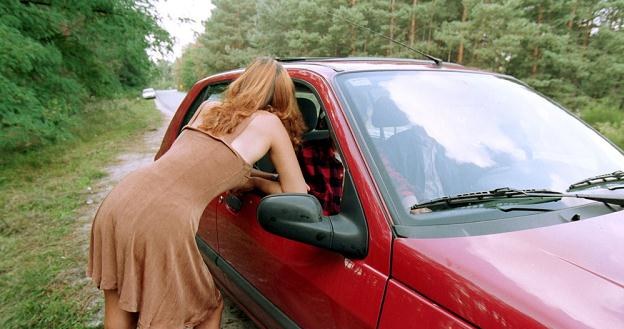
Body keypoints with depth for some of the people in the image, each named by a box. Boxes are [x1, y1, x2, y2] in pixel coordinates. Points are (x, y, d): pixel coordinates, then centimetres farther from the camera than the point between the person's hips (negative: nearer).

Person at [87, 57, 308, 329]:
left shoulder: (208, 108, 22)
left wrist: (248, 177, 33)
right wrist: (259, 182, 23)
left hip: (118, 201, 7)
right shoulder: (270, 123, 7)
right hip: (163, 221, -7)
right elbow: (298, 197, 11)